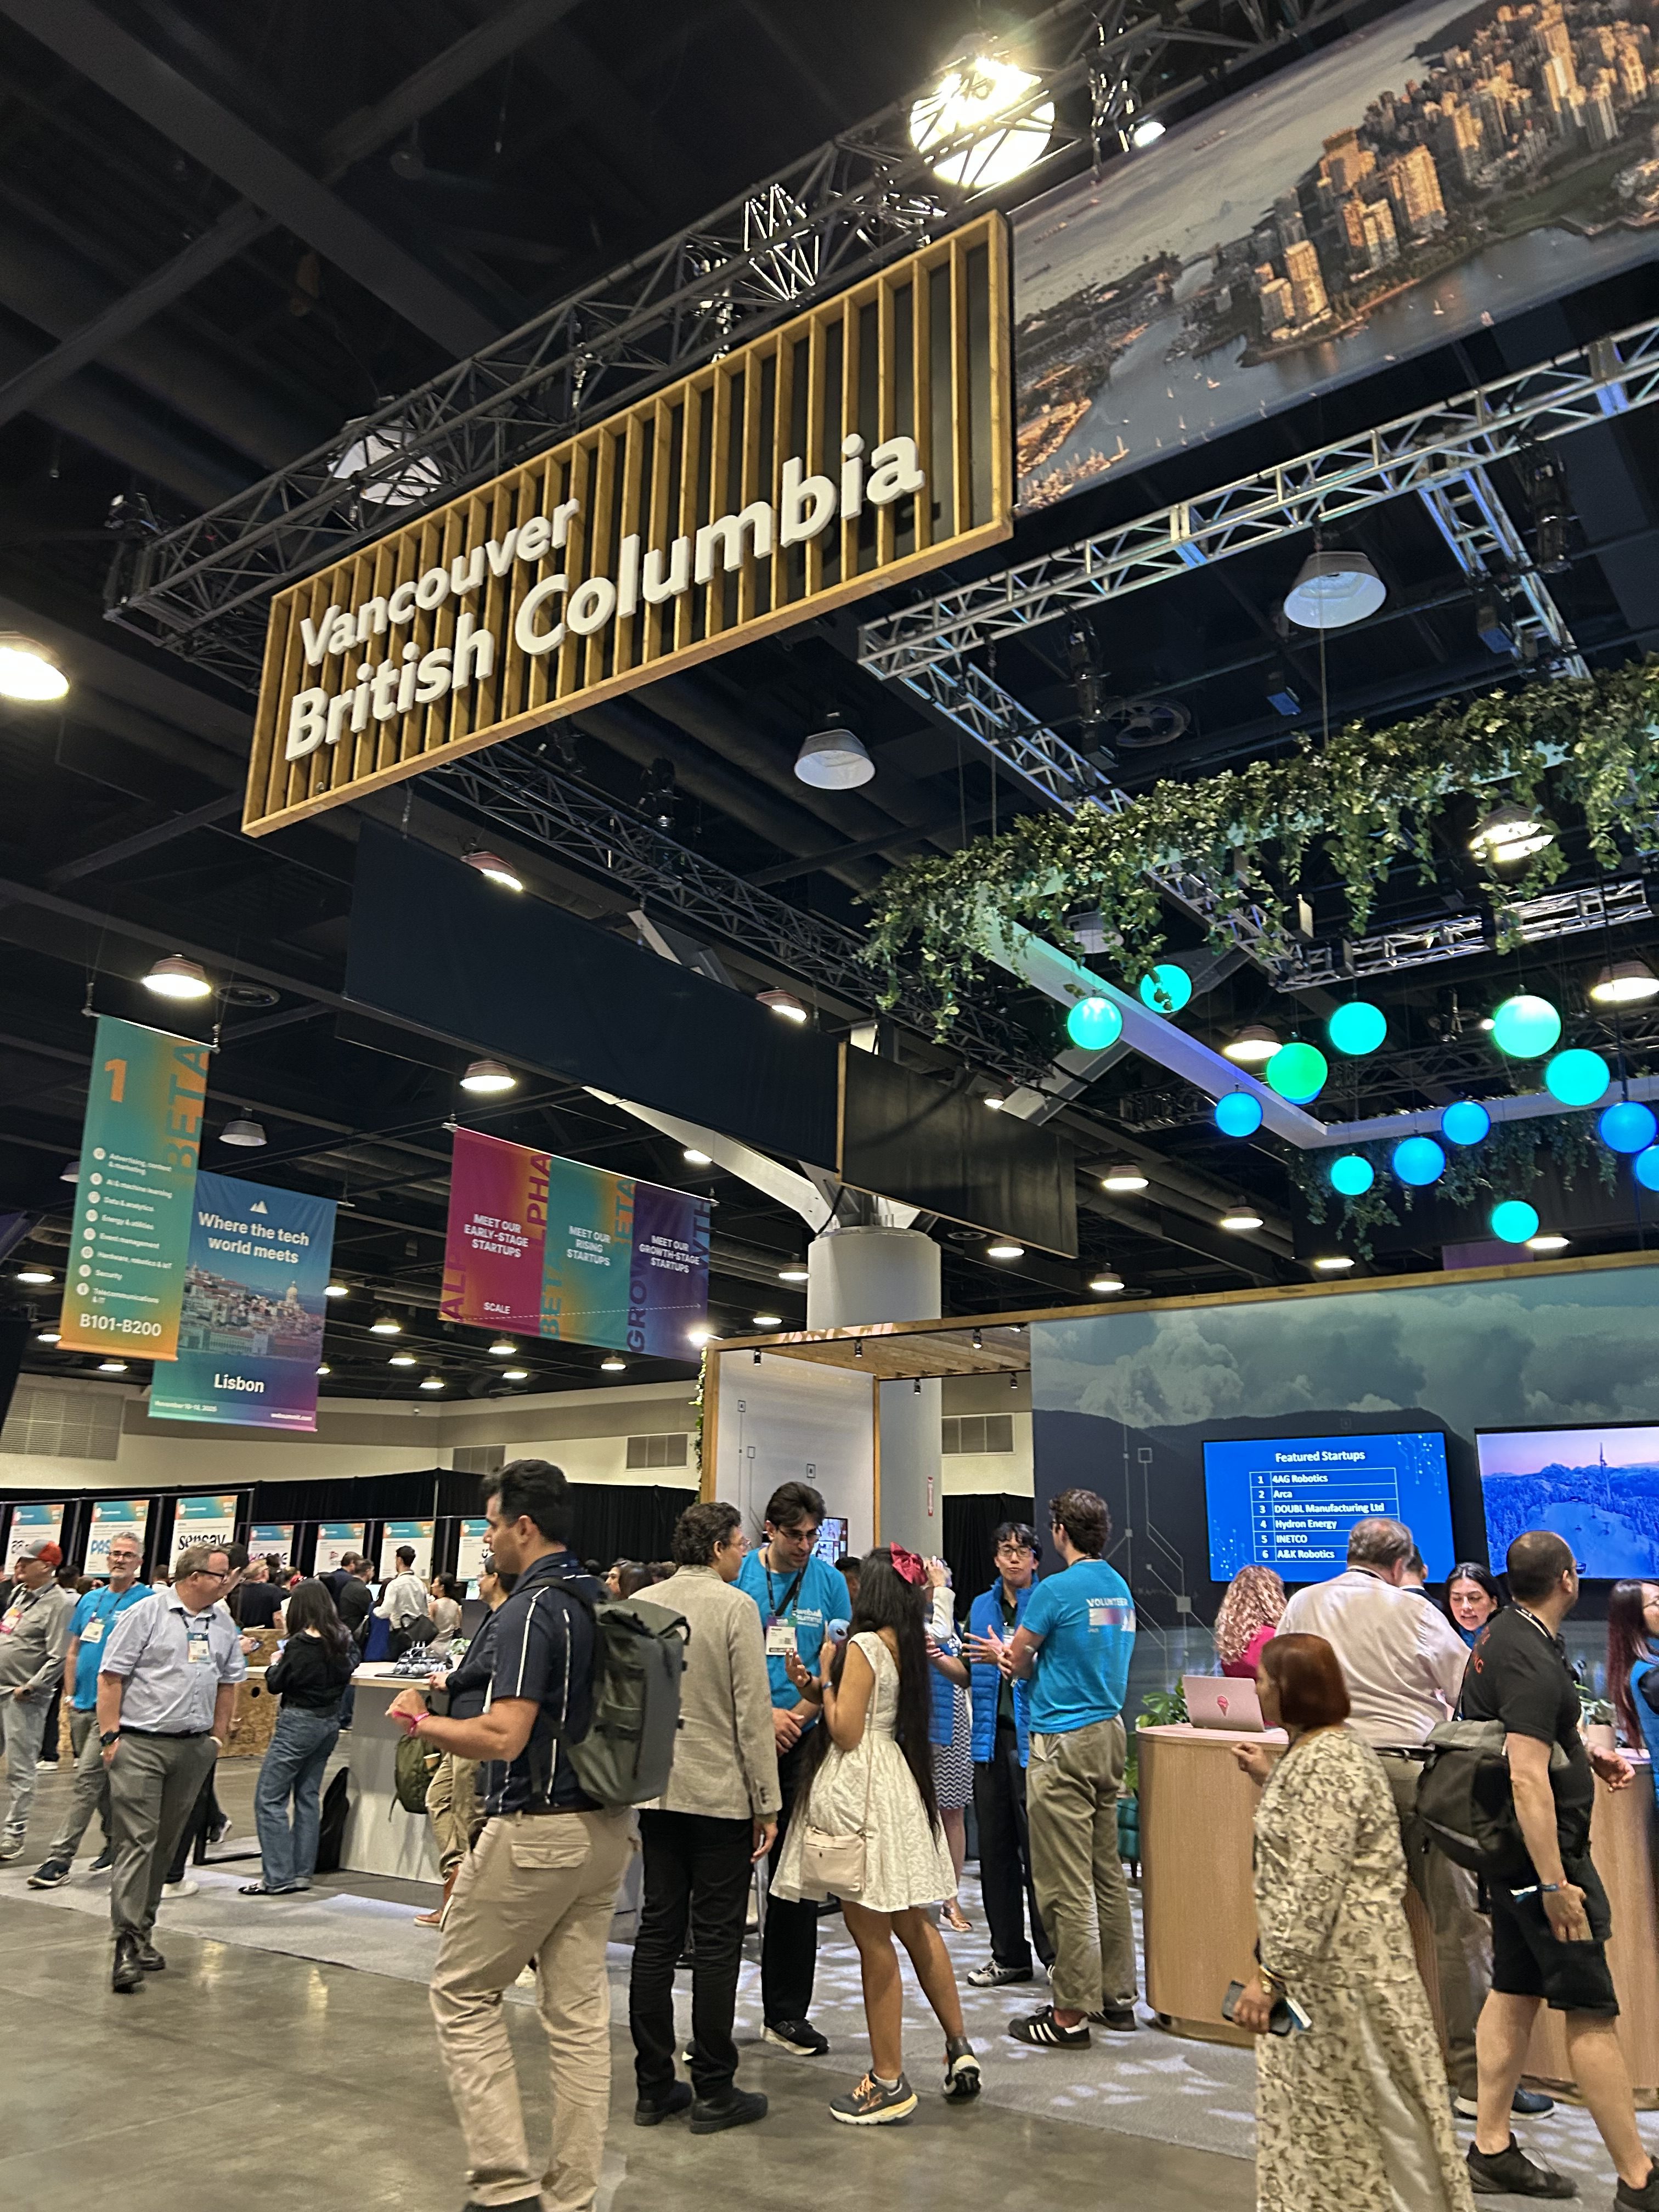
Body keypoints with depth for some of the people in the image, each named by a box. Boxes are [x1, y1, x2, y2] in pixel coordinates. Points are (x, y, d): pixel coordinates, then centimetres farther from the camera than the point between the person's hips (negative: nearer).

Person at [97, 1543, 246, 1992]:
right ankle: (127, 1944, -6)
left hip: (193, 1749, 5)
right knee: (137, 1841, -8)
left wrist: (218, 1738, 13)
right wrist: (110, 1736, -10)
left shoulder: (223, 1623, 10)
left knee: (165, 1843, 11)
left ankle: (141, 1932, 23)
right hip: (140, 1744, -5)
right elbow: (111, 1677, -7)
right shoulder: (145, 1615, -7)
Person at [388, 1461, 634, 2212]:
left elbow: (504, 1736, -26)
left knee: (462, 1993, 10)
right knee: (579, 2010, 13)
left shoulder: (530, 1610, -19)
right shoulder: (603, 1603, 7)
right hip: (605, 1830, 8)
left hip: (535, 1832, -8)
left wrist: (423, 1723, -11)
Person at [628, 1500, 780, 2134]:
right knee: (716, 1941, 3)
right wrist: (767, 1805, -8)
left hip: (656, 1793, 6)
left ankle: (653, 2087, 19)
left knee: (656, 1933, 11)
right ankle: (713, 2093, 11)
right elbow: (752, 1712, -14)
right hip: (721, 1794, -5)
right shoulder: (735, 1607, -12)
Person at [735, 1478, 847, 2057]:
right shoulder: (738, 1575, -3)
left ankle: (787, 2011, 19)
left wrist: (801, 1713, -10)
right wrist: (766, 1713, -13)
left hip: (803, 1742, 2)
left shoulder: (828, 1579, 4)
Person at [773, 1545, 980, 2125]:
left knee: (873, 1937, -1)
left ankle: (889, 2082, 8)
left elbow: (846, 1731, -17)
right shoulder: (905, 1645, 10)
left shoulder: (863, 1645, -16)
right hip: (897, 1780, 9)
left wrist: (822, 1685, -3)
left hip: (860, 1789, -9)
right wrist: (816, 1691, 7)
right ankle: (959, 2047, 23)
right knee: (914, 1925, 18)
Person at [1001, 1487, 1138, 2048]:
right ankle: (1117, 1996, 23)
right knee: (1108, 1874, 15)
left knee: (1067, 1886, -3)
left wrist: (1017, 1659, 17)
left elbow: (1017, 1660, -5)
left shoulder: (1056, 1589, -15)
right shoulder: (1120, 1588, 10)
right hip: (1109, 1733, 9)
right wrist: (1032, 1662, 7)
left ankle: (1072, 2013, 3)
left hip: (1063, 1741, -8)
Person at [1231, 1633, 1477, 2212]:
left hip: (1341, 1963, -10)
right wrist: (1268, 1777, 19)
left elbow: (1313, 1887, -28)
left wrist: (1270, 1973, -26)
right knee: (1328, 2105, 20)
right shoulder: (1325, 1748, 8)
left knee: (1361, 2105, 5)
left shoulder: (1325, 1764, -24)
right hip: (1326, 1959, 10)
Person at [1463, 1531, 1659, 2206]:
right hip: (1544, 1848, -10)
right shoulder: (1532, 1661, -23)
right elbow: (1528, 1778, -28)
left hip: (1509, 1847, 10)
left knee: (1515, 1991, 14)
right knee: (1591, 2009, -1)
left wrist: (1588, 1756, 13)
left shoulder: (1505, 1635, 8)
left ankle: (1491, 2150, 21)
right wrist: (1555, 1884, -27)